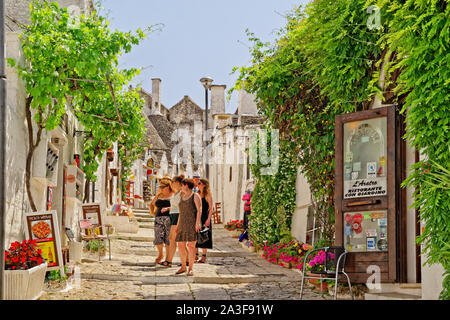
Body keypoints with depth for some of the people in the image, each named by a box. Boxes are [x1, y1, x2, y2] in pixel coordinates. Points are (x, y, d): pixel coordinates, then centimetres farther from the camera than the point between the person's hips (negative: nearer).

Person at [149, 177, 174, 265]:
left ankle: (167, 258, 3)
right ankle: (160, 254, 18)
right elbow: (152, 204, 32)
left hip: (169, 218, -4)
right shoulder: (159, 195, 19)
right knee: (158, 238, -5)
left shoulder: (173, 195, 3)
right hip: (159, 218, 4)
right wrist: (152, 212, 16)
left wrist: (168, 208, -20)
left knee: (168, 239, -6)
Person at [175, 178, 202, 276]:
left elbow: (199, 210, -10)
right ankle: (183, 266, 17)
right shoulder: (183, 197, 20)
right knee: (180, 245, 4)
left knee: (191, 245, -10)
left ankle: (191, 268, -6)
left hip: (193, 223, -7)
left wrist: (198, 223, -20)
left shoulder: (195, 196, -2)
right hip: (183, 224, 7)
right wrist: (178, 225, 18)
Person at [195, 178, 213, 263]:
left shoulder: (208, 195, -5)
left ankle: (204, 257, 1)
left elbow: (211, 209, -9)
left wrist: (208, 219, -18)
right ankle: (196, 255, 15)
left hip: (204, 217, -6)